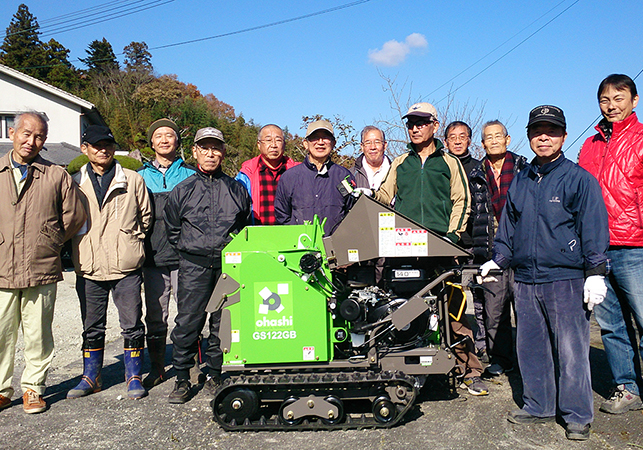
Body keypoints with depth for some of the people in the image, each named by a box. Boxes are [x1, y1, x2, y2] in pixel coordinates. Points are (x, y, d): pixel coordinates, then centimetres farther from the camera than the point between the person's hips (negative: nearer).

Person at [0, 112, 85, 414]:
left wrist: (49, 243, 6)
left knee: (38, 335, 6)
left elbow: (75, 216, 8)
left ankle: (33, 388, 21)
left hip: (42, 271, -1)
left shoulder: (57, 176, 4)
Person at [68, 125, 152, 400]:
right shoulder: (75, 183, 9)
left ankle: (134, 376, 17)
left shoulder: (133, 180, 4)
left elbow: (145, 215, 11)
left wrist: (132, 241, 4)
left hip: (126, 267, -2)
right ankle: (91, 377, 27)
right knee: (92, 328, 12)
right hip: (89, 268, 2)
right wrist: (82, 246, 8)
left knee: (132, 326, 2)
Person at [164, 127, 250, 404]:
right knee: (188, 322, -2)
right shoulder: (182, 190, 8)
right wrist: (188, 250, 11)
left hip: (229, 265, 1)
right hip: (193, 266, -1)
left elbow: (245, 226, 18)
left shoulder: (236, 189, 10)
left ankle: (215, 375, 21)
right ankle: (182, 379, 12)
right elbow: (172, 229, 16)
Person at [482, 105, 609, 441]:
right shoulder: (519, 181, 15)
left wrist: (595, 273, -9)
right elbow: (507, 227, 23)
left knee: (571, 351, -1)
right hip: (526, 279, 5)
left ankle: (577, 416, 14)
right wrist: (497, 260, 17)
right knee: (530, 348, 11)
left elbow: (593, 228, -4)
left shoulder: (578, 179, 0)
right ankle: (538, 406, 26)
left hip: (567, 279, -5)